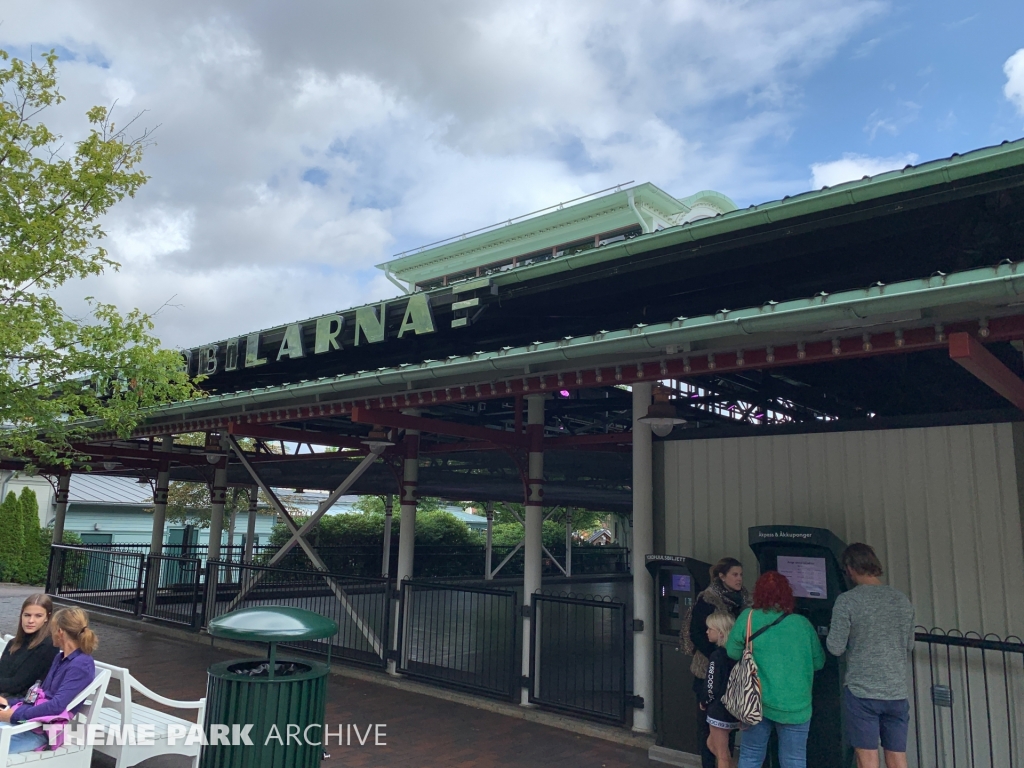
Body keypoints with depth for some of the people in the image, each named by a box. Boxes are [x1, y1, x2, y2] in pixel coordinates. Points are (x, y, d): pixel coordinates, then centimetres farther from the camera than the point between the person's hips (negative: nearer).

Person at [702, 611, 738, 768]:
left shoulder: (717, 656, -19)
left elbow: (713, 688, -19)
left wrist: (705, 703, -1)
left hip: (719, 710, -8)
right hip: (732, 708, 8)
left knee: (722, 754, 5)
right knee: (712, 743, 24)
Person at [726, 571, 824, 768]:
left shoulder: (748, 617, -8)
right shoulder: (803, 624, -5)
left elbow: (733, 652, 1)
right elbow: (818, 662, 7)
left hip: (758, 702, 0)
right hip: (796, 706, 1)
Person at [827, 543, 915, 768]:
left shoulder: (847, 601, -11)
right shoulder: (902, 600, 5)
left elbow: (836, 648, -10)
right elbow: (909, 646, 14)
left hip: (861, 691, -5)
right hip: (897, 691, 5)